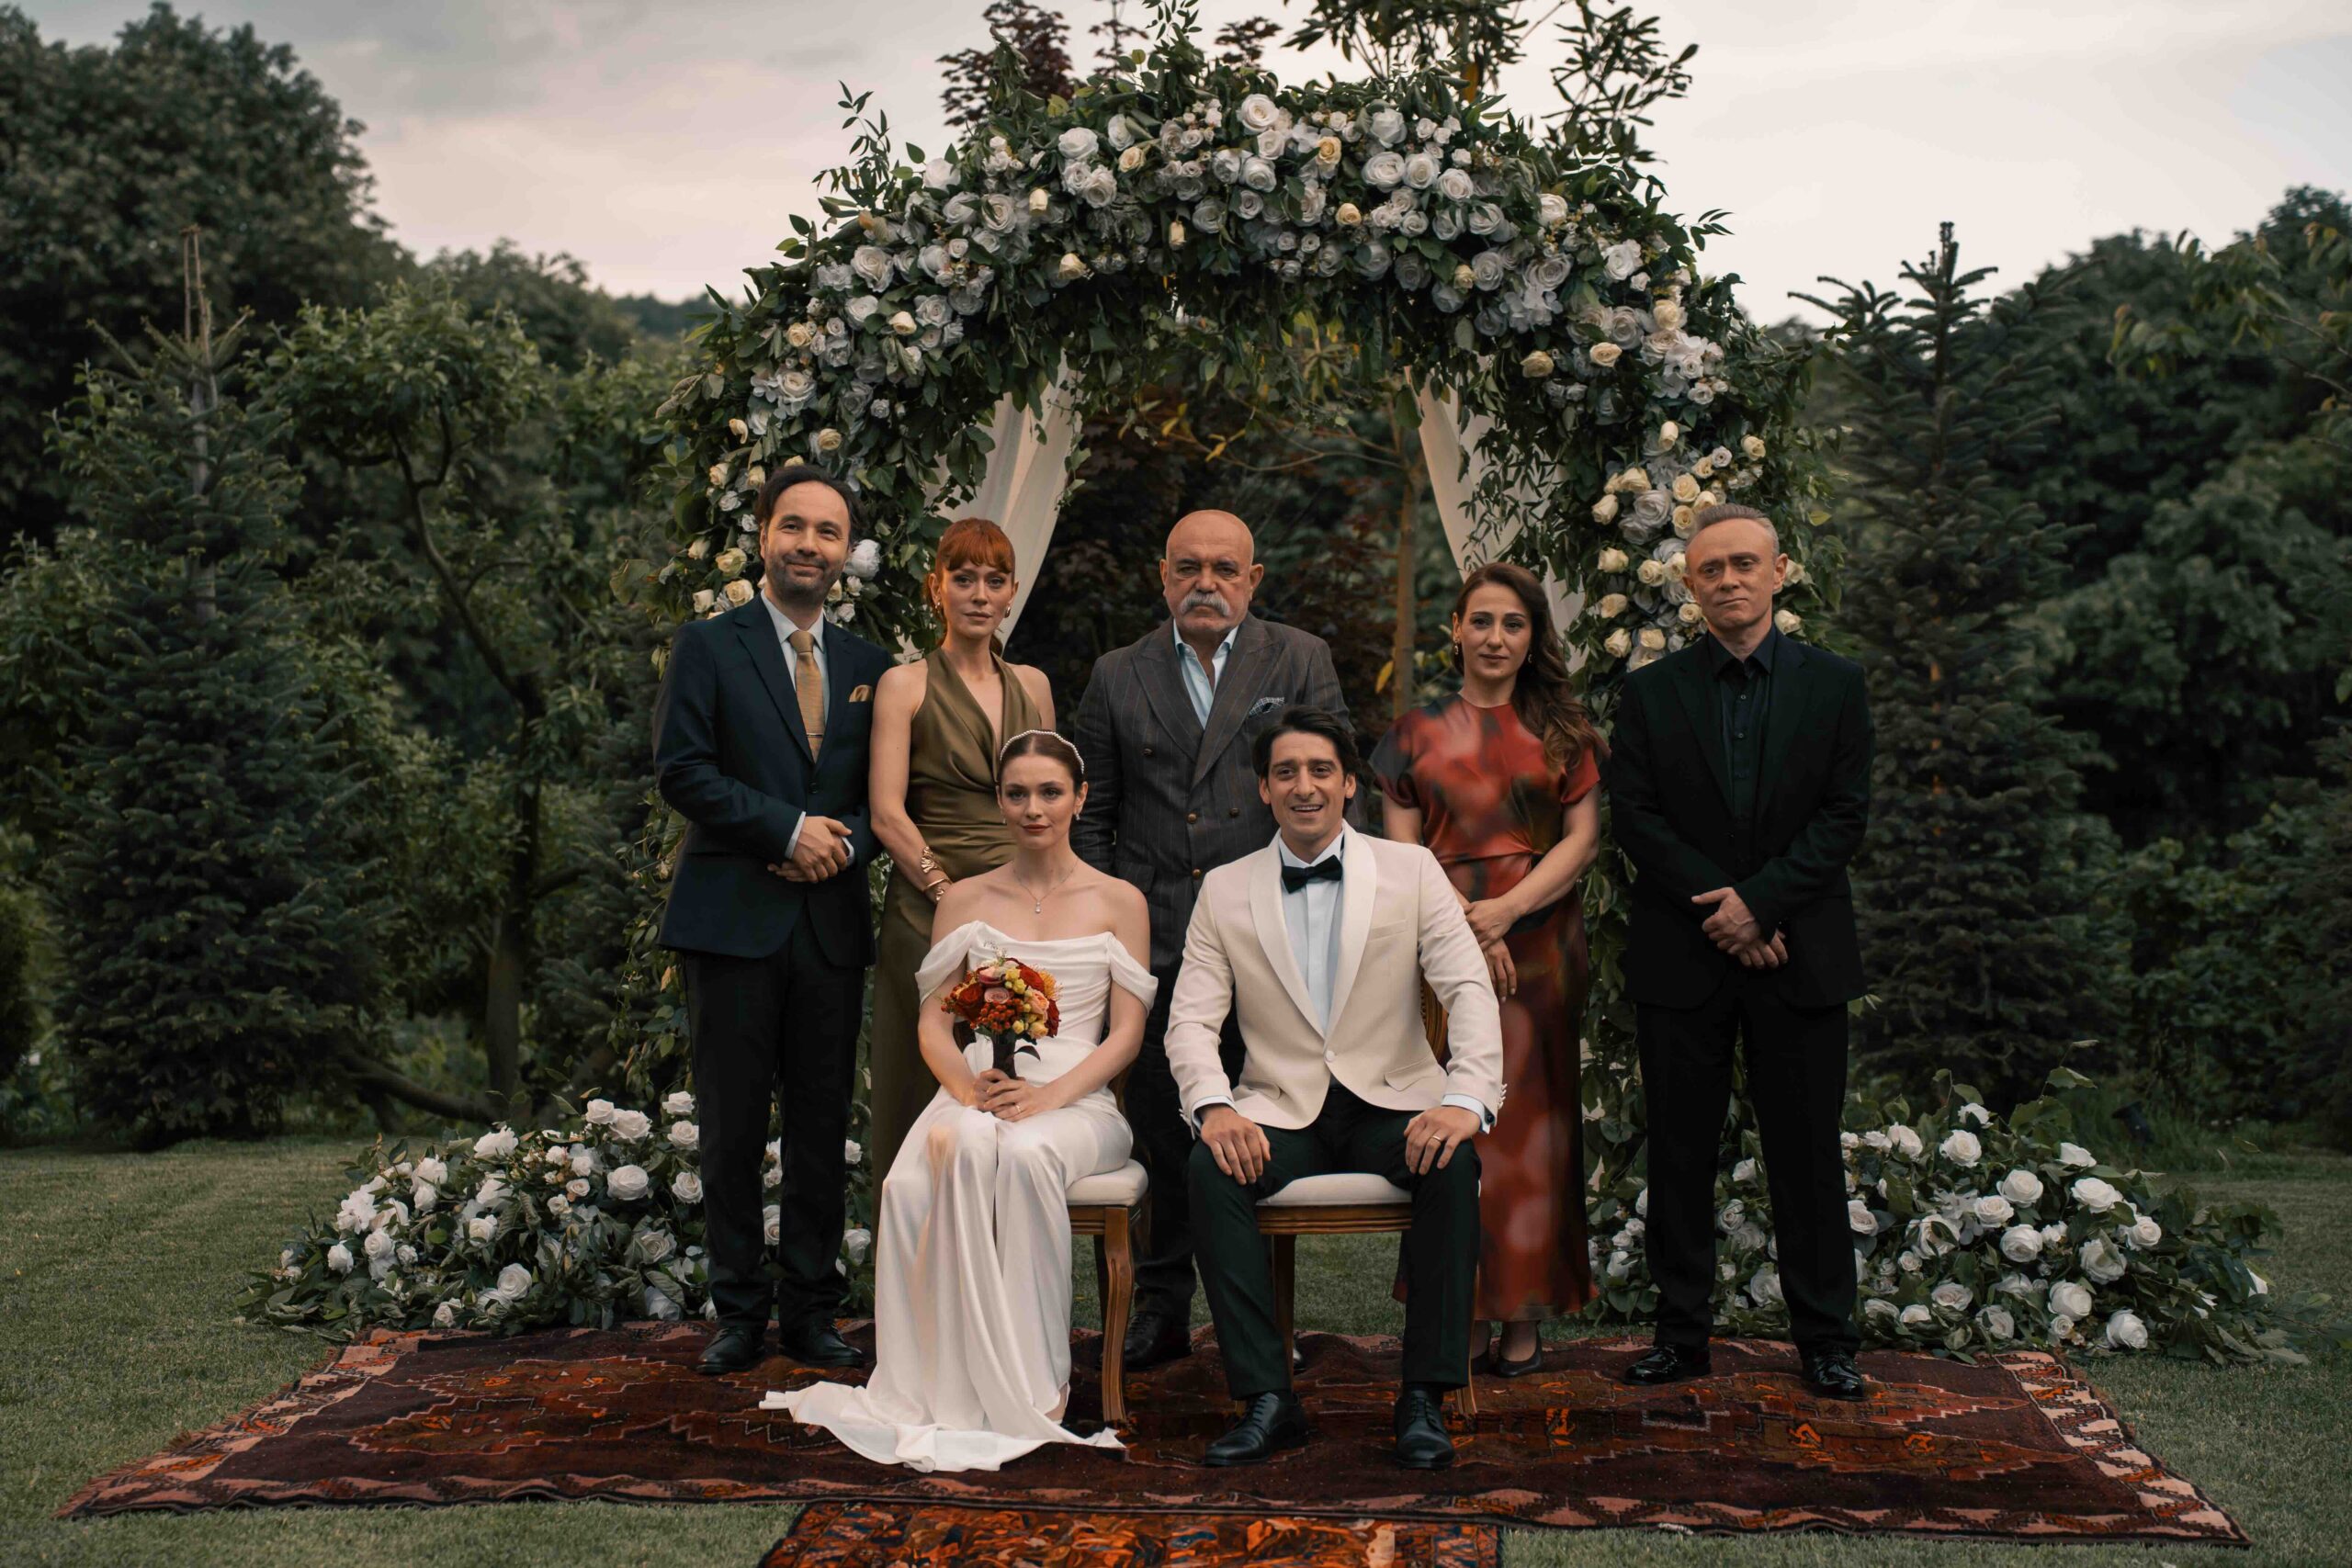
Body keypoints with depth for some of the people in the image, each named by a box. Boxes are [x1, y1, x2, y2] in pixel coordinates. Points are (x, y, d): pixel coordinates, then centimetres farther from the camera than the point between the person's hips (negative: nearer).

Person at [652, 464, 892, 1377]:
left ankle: (811, 1313, 16)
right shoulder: (707, 648, 3)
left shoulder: (869, 667, 15)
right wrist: (789, 828, -13)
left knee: (823, 1128, 6)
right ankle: (738, 1314, 13)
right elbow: (681, 770, -7)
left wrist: (846, 843, -7)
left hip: (833, 924, 3)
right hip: (733, 920, -3)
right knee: (733, 1129, 2)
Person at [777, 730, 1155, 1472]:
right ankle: (949, 1386, -29)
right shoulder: (965, 899, 15)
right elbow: (933, 1025, 10)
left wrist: (1049, 1096, -14)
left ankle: (1031, 1385, -26)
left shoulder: (1117, 902, 9)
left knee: (1026, 1154, -38)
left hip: (1075, 1102, -1)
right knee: (964, 1148, -36)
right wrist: (970, 1085, -12)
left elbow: (1126, 1034, 2)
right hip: (975, 1093, 2)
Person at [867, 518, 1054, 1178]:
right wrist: (952, 894, -15)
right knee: (930, 1088, -1)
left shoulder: (1032, 685, 14)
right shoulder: (906, 685, 1)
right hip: (932, 910, -4)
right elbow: (887, 813, -7)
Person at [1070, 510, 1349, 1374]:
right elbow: (1090, 817, 11)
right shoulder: (1117, 677, 10)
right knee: (1162, 1133, 7)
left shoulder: (1301, 662, 7)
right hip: (1154, 944, 1)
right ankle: (1163, 1309, 20)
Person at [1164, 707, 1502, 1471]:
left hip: (1392, 1106, -1)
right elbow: (1192, 1018, 1)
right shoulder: (1224, 890, 7)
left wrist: (1467, 1098, -23)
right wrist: (1214, 1107, -20)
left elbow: (1469, 990, -5)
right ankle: (1267, 1399, -23)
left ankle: (1424, 1398, -21)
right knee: (1212, 1169, -29)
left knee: (1453, 1164, -32)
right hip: (1282, 1112, 1)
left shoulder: (1410, 870, 4)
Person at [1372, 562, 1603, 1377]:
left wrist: (1506, 911, -12)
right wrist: (1463, 931, -10)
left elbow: (1582, 838, 1)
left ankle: (1523, 1314, 7)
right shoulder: (1419, 732, 8)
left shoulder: (1561, 728, 8)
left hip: (1538, 944, 0)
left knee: (1529, 1118, 2)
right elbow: (1402, 854, 4)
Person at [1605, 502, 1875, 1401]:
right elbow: (1634, 818, -1)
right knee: (1680, 1151, 5)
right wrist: (1718, 908, -11)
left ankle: (1826, 1337, 15)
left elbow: (1845, 814, -1)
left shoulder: (1834, 685, 6)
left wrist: (1759, 901, -12)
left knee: (1806, 1151, 5)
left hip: (1800, 955, 0)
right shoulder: (1651, 692, 6)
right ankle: (1682, 1334, 15)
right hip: (1680, 958, 1)